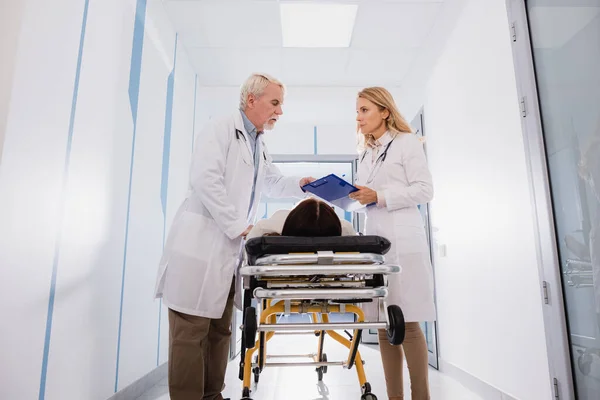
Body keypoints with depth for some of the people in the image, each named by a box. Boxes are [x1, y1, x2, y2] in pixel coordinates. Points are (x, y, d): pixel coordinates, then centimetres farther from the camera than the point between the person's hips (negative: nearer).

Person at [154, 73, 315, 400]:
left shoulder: (259, 146, 21)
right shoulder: (220, 130, -6)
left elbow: (272, 183, 34)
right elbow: (205, 179, -19)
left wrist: (300, 184, 16)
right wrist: (237, 225, -17)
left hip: (229, 248, 9)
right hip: (201, 242, -9)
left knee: (219, 329, 12)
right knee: (191, 329, -4)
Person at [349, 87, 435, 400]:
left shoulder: (407, 142, 4)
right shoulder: (365, 155, 22)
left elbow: (424, 190, -6)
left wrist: (379, 197, -14)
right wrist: (350, 194, 2)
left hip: (402, 242, -6)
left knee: (407, 322, -6)